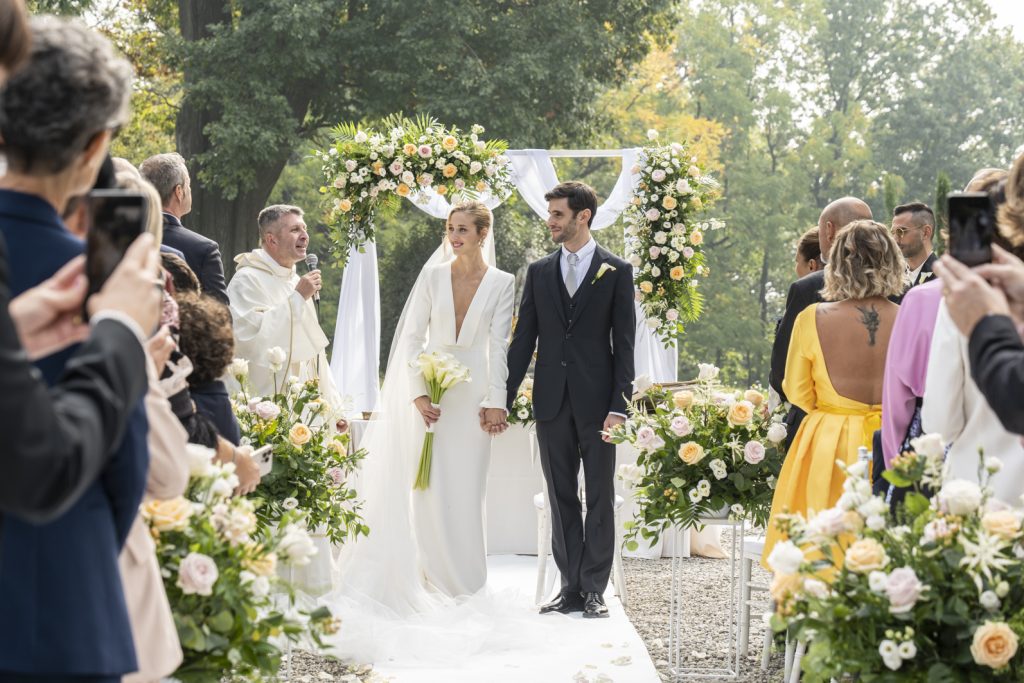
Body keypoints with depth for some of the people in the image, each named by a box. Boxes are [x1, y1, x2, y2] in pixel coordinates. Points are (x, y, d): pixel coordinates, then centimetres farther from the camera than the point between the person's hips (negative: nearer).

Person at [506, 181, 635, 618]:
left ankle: (594, 590, 6)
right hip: (552, 402, 3)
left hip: (596, 401, -3)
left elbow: (624, 344, -3)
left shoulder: (616, 272, 0)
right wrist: (504, 398, 4)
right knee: (561, 498, 7)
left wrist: (619, 406, -11)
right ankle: (570, 588, 13)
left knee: (600, 498, 1)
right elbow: (523, 340, 10)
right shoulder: (539, 272, 10)